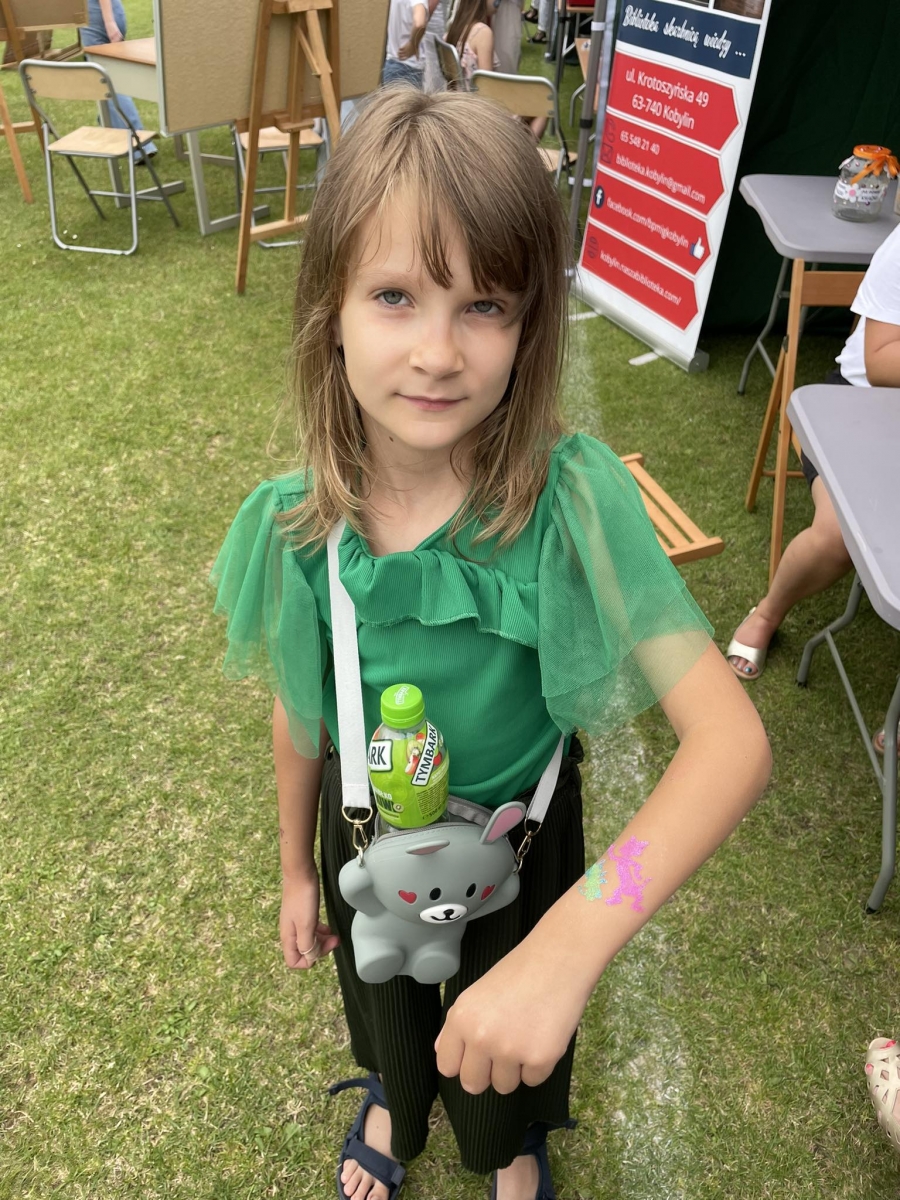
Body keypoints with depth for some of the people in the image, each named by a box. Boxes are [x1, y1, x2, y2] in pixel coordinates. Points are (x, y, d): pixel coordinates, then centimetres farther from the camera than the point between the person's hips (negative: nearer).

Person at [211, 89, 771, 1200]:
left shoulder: (571, 498, -32)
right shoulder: (295, 526, -22)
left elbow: (731, 739, -38)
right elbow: (299, 713, -5)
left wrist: (570, 941, -50)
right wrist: (296, 871, 9)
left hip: (519, 840, -1)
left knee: (501, 1053, 29)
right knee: (383, 1004, 33)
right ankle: (394, 1099, 72)